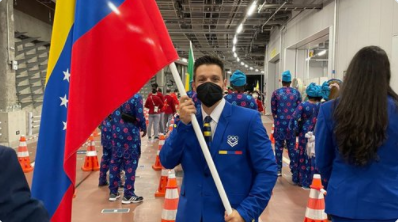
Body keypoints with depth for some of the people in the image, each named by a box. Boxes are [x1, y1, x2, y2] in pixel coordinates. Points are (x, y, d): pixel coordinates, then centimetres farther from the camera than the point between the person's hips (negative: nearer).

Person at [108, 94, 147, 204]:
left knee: (115, 160, 12)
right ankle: (128, 195, 5)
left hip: (116, 132, 6)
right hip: (131, 132, -5)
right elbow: (139, 117, -13)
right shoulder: (136, 96, -11)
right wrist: (144, 128, 3)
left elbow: (111, 114, 10)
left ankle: (113, 192, 19)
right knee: (130, 162, 1)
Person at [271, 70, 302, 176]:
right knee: (292, 146, 10)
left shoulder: (276, 93, -5)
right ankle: (294, 169, 14)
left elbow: (273, 109, 0)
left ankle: (278, 169, 9)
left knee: (279, 146, 7)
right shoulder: (296, 92, 0)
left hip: (280, 123, -1)